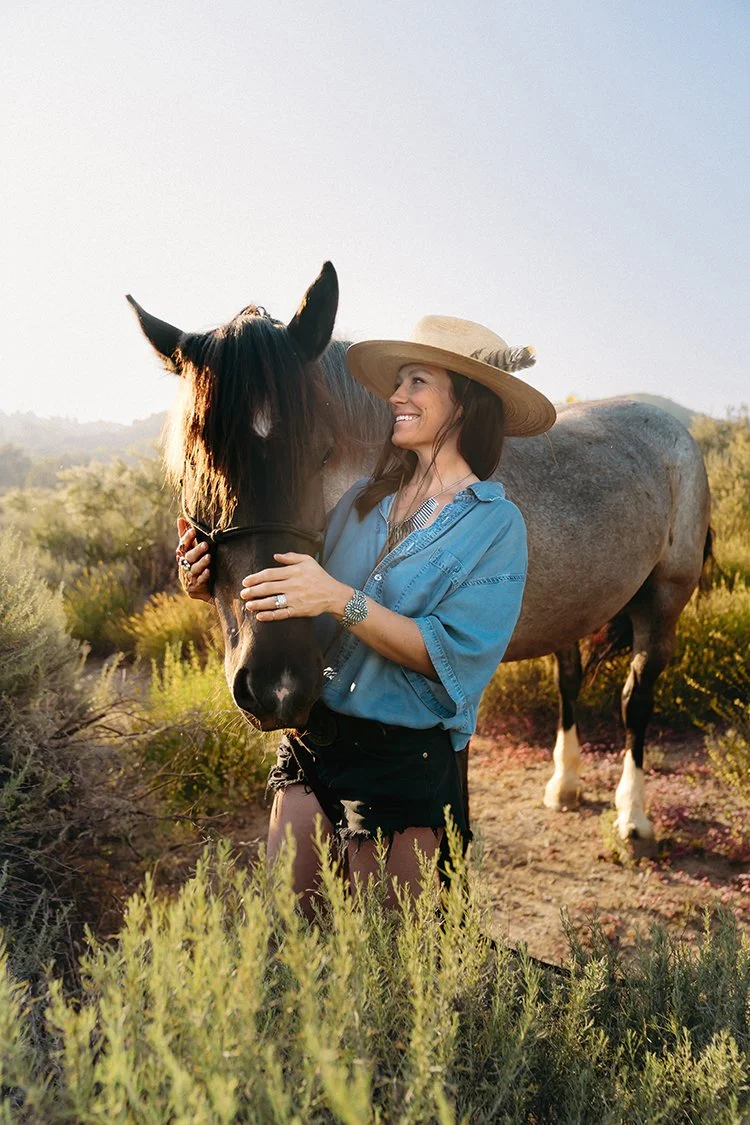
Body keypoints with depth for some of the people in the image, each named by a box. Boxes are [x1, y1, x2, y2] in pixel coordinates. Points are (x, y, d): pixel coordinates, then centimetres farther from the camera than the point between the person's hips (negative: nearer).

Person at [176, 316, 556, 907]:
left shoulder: (496, 524, -8)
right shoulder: (363, 499, 6)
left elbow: (451, 655, -18)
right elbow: (304, 608, 8)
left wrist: (339, 599, -29)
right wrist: (220, 585, -10)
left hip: (407, 758, -4)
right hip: (312, 739, 5)